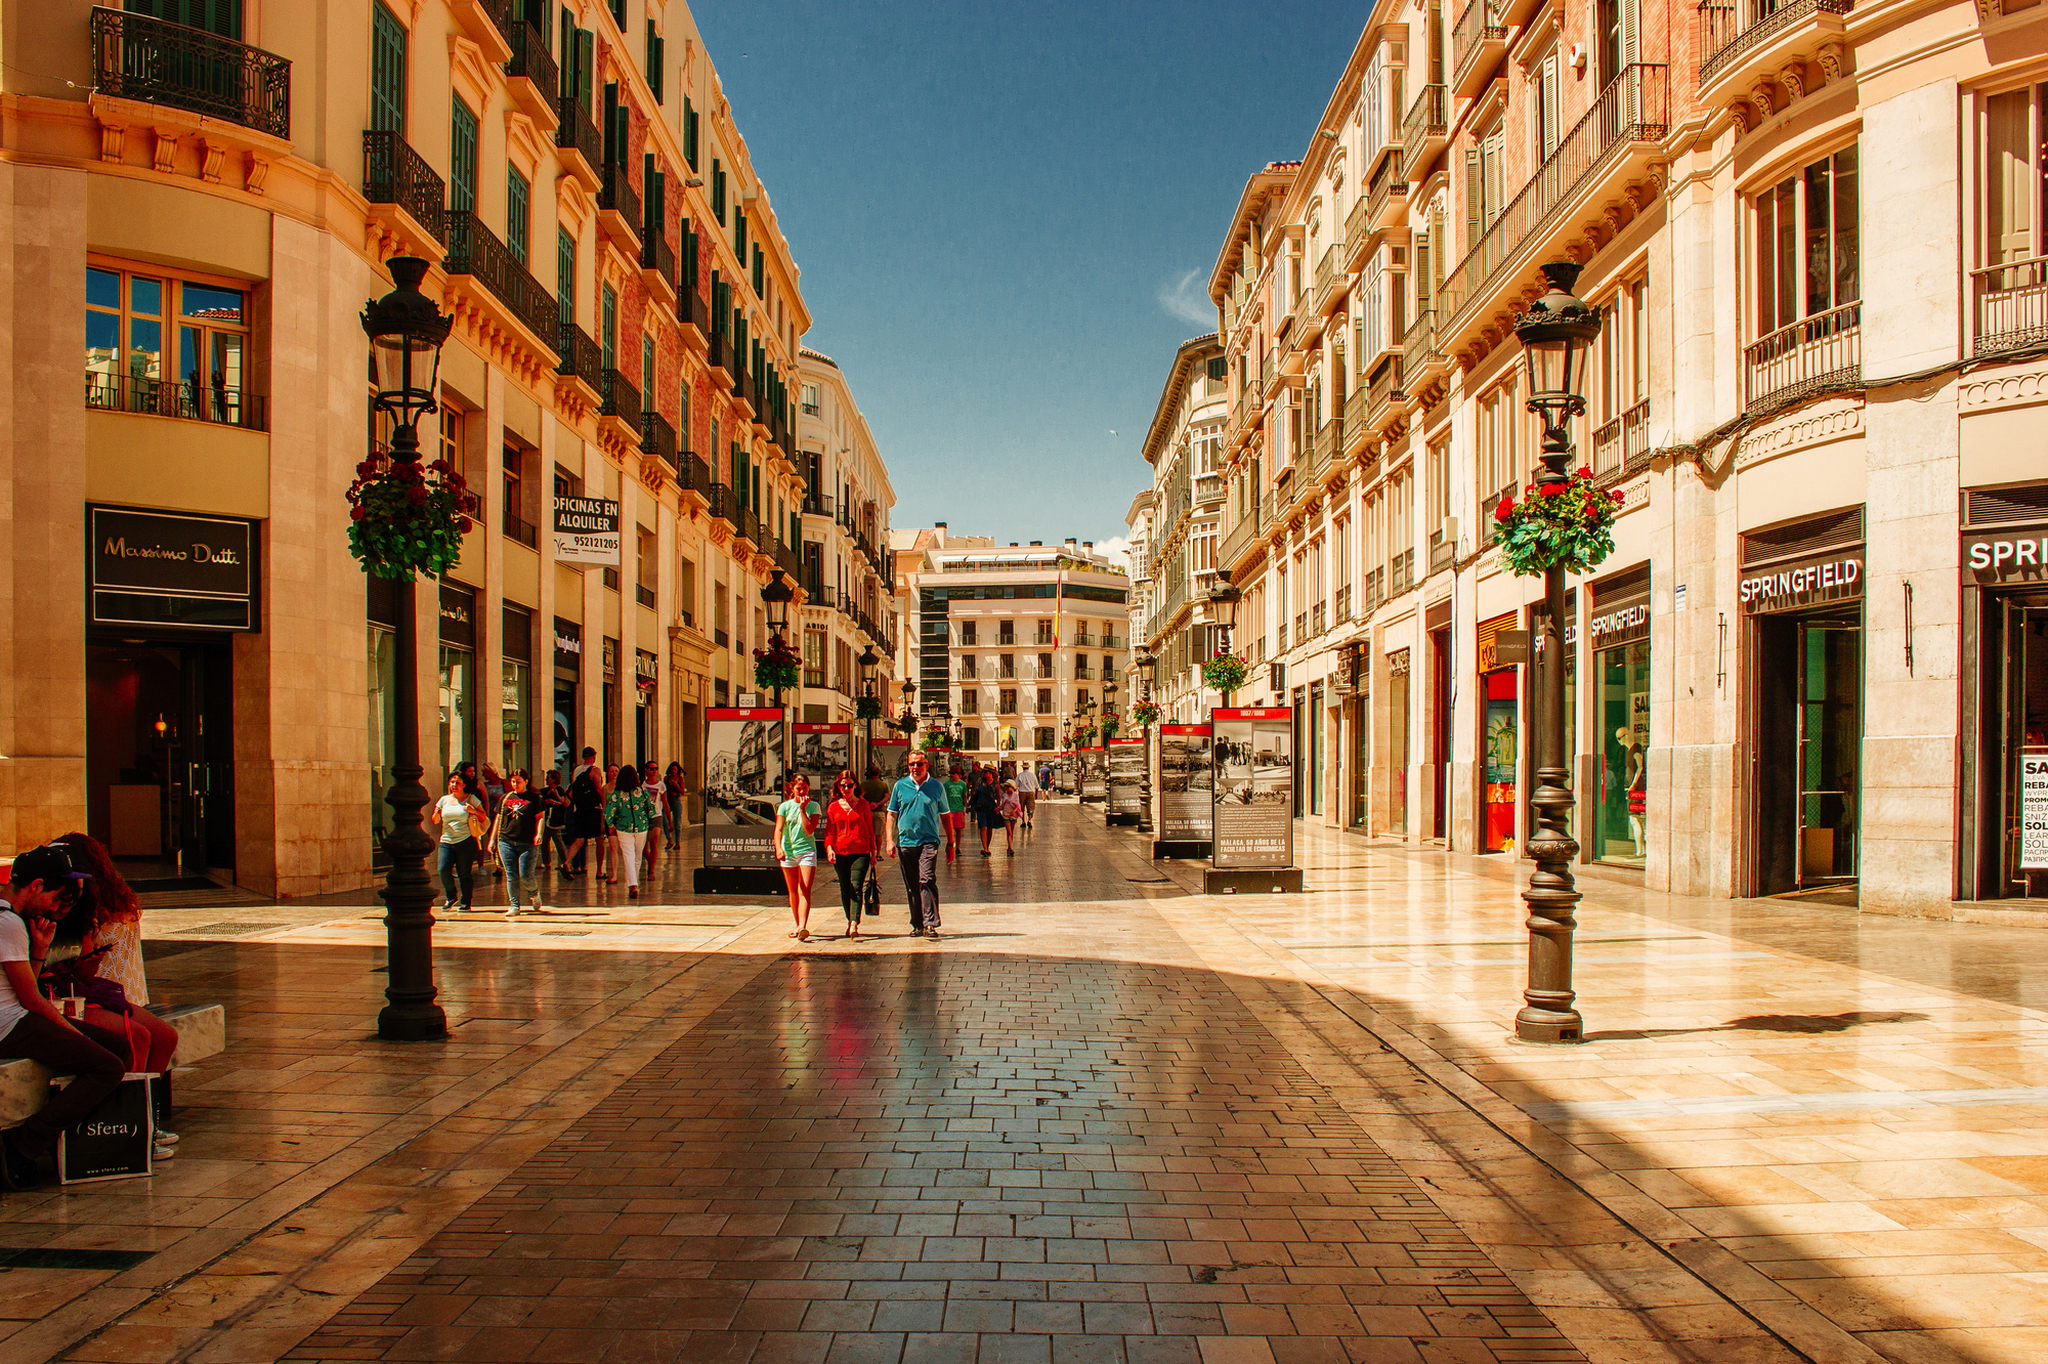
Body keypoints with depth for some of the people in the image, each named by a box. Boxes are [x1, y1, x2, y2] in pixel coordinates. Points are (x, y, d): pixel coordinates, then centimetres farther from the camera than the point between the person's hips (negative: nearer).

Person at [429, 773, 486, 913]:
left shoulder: (471, 799, 4)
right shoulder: (444, 800, 14)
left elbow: (483, 818, 5)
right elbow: (435, 821, 18)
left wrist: (474, 811, -14)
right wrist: (436, 813, -4)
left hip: (466, 842, -3)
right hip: (446, 841, 3)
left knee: (464, 873, -4)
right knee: (443, 869, -11)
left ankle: (465, 903, 8)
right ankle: (451, 897, 12)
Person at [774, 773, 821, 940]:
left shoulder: (813, 806, 2)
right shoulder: (784, 806, 4)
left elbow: (809, 830, -9)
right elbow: (778, 829, -6)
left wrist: (803, 809, -13)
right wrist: (778, 848, -23)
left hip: (807, 850, -2)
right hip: (788, 851, 2)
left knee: (804, 890, -14)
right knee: (793, 892, 10)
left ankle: (803, 927, -25)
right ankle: (799, 926, 22)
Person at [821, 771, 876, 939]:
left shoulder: (863, 804, 6)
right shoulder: (833, 807, 10)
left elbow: (870, 829, 10)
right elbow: (829, 830, 9)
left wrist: (873, 852, 8)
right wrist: (829, 848, -8)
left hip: (860, 852, -3)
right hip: (840, 852, 3)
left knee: (856, 887, -14)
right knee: (845, 889, 9)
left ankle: (854, 924, -23)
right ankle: (850, 920, 24)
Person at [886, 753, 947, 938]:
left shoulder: (937, 786, 5)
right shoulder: (901, 786, 7)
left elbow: (944, 815, 12)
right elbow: (891, 814, 11)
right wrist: (889, 839, 1)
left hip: (929, 841, -2)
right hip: (905, 842, 2)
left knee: (927, 880, -17)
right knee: (911, 886, 8)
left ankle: (930, 923, -18)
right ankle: (917, 924, 18)